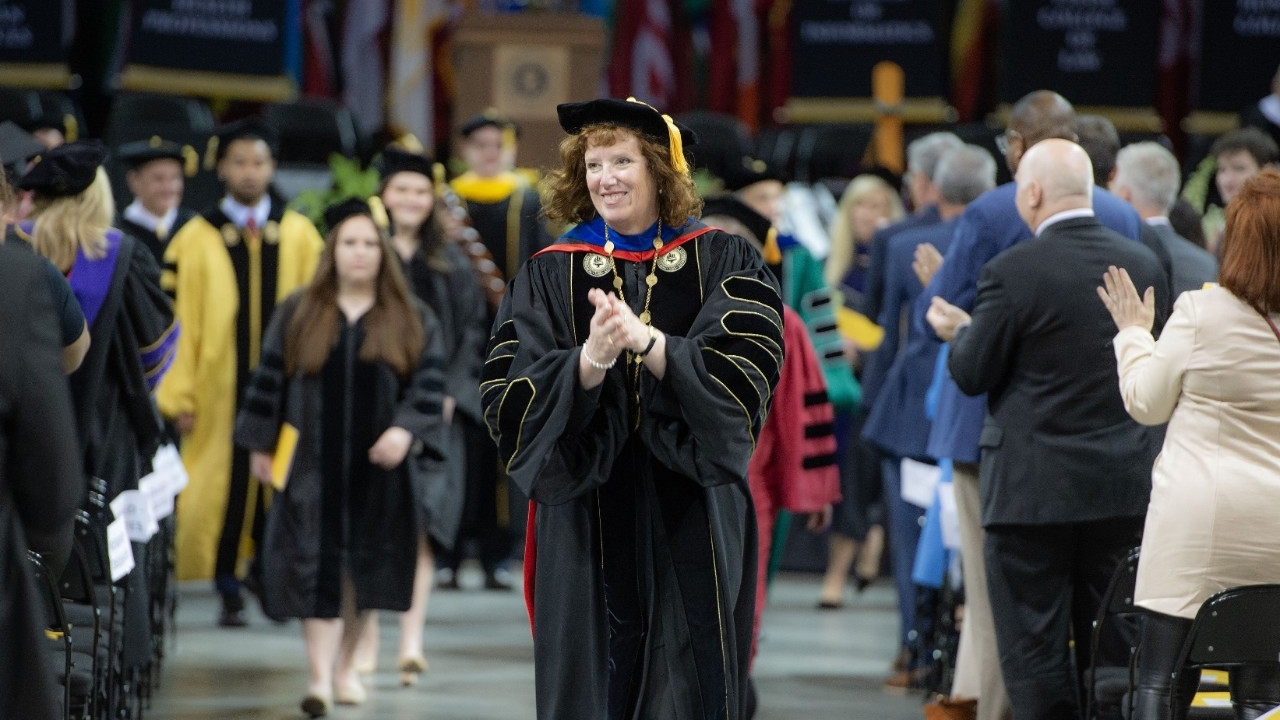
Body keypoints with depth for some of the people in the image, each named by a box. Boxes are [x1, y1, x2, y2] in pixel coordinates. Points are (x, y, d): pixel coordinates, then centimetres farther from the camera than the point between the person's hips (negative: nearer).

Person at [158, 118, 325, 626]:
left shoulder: (300, 235, 8)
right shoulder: (196, 239, 3)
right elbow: (176, 318, 0)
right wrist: (178, 395, -6)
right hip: (220, 390, -1)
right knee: (225, 490, -2)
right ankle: (229, 595, 6)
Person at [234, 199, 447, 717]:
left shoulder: (414, 322, 5)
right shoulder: (298, 315, 7)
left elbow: (429, 384, 0)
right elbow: (269, 380, 9)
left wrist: (406, 429, -16)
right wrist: (261, 445, 5)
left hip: (378, 468, 1)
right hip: (314, 465, -1)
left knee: (363, 567, 9)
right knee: (317, 567, -10)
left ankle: (344, 664, 27)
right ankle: (320, 678, -15)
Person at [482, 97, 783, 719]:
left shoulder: (723, 263, 4)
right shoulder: (549, 276, 6)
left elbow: (743, 376, -11)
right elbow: (508, 404, -5)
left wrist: (646, 340, -24)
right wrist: (590, 360, -22)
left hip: (693, 520, 0)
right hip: (587, 521, 1)